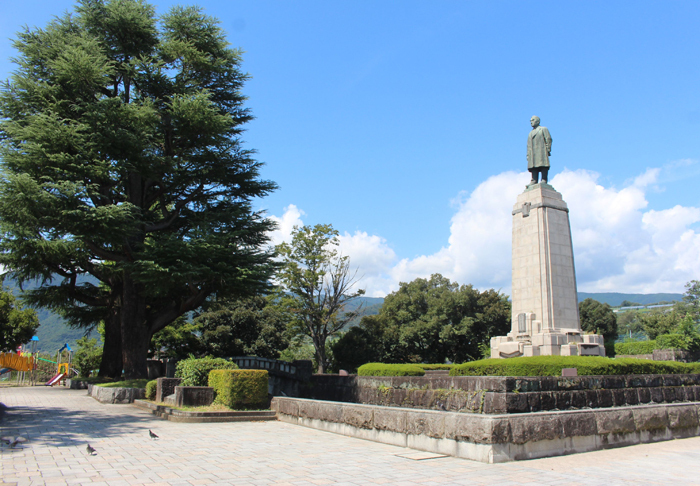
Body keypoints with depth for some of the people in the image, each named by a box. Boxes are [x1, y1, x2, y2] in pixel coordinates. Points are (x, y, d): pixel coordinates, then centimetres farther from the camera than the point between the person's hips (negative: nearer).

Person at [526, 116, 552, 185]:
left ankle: (544, 180, -17)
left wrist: (548, 149, -9)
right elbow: (528, 145, 21)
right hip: (533, 153, 5)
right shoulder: (531, 133, 28)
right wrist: (528, 155, 9)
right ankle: (534, 181, -13)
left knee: (543, 166, -12)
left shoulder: (543, 129, 13)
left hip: (541, 152, -5)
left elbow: (548, 139, 3)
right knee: (533, 166, -6)